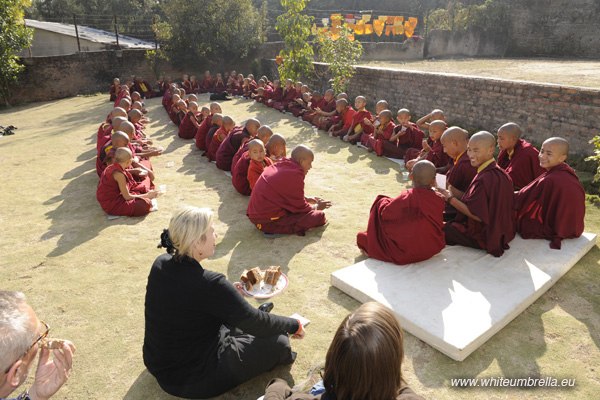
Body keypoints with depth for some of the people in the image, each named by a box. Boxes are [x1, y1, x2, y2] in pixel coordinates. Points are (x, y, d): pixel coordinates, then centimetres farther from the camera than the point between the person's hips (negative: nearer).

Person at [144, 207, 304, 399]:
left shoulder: (160, 264, -9)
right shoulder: (209, 283, -31)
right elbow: (254, 323, -20)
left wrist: (231, 293, 11)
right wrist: (294, 325, -4)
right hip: (191, 380, -7)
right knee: (278, 342, 2)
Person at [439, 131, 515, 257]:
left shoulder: (485, 179, -28)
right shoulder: (501, 173, 1)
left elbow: (477, 215, -26)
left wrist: (450, 198, -17)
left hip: (485, 237, -9)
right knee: (450, 222, 22)